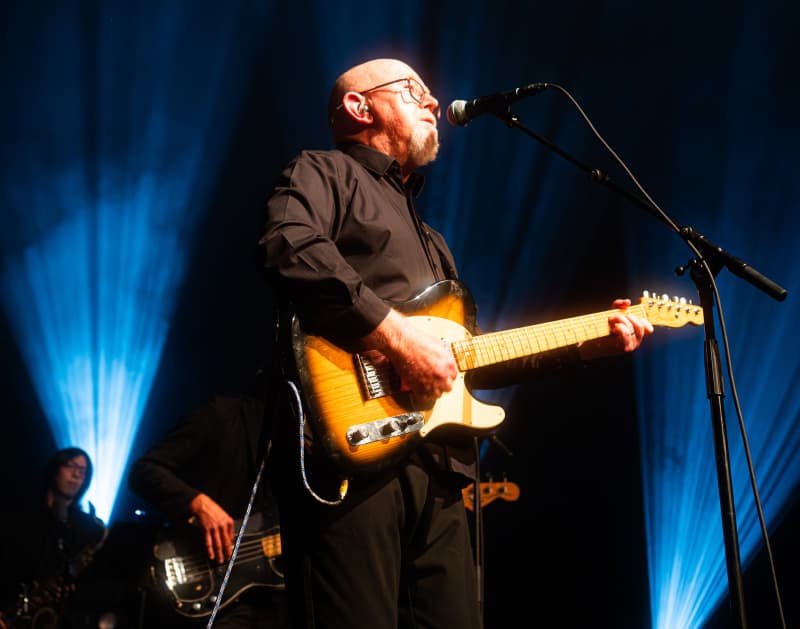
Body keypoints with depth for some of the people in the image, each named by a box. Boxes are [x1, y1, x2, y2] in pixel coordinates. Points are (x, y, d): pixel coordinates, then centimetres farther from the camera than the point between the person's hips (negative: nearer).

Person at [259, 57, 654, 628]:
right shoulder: (323, 173, 9)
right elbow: (290, 247, -15)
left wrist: (584, 344, 25)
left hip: (439, 476, 9)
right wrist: (393, 332, -18)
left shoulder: (431, 241, 35)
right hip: (354, 460, -8)